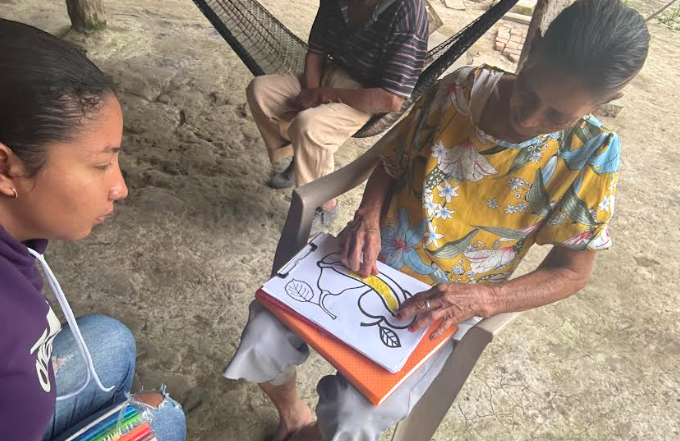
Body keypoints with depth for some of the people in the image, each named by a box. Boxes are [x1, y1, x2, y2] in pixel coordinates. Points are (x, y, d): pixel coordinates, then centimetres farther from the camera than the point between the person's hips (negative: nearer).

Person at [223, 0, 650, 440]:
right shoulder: (462, 89, -8)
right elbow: (392, 162, 5)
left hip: (442, 308, -2)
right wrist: (370, 215, -16)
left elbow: (573, 270, -7)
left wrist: (480, 299, -23)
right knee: (262, 337, -12)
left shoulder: (590, 155, -13)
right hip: (371, 259, 3)